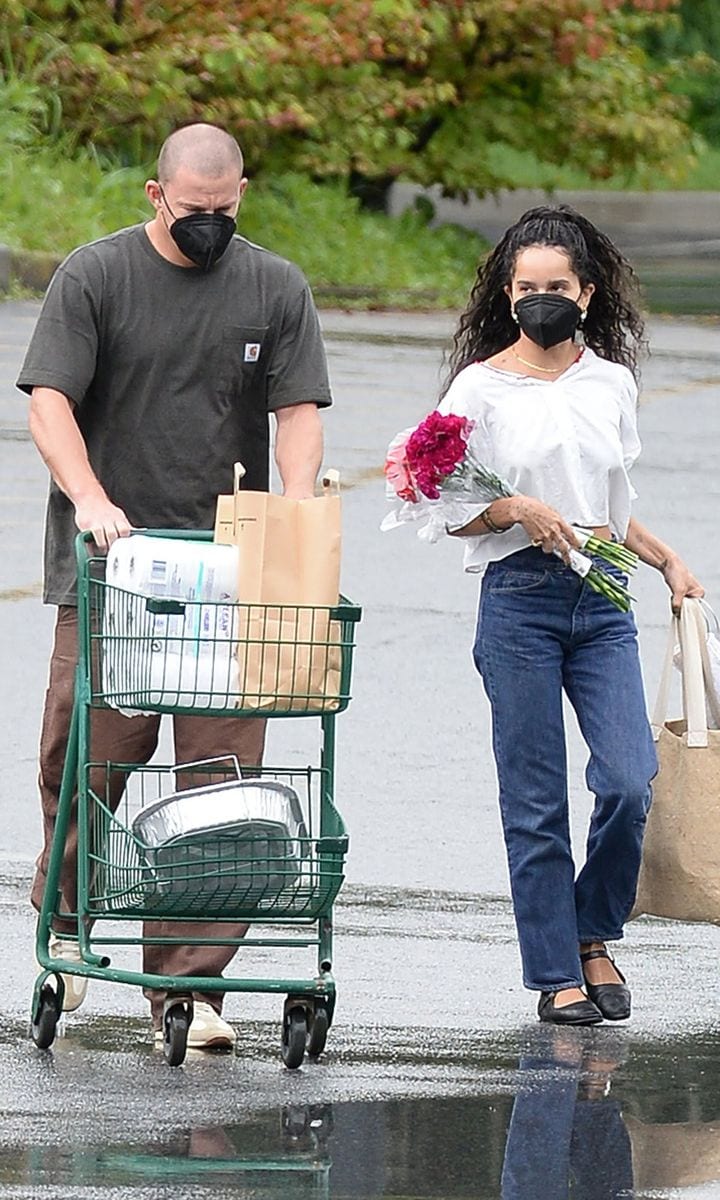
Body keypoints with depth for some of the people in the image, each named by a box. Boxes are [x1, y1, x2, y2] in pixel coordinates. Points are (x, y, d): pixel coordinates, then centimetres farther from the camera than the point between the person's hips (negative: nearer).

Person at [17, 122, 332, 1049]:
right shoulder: (94, 277, 2)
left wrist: (295, 514, -12)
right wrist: (89, 497, -21)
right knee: (88, 752, -3)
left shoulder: (275, 290, 9)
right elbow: (49, 399, -5)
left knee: (219, 772, -5)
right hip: (107, 563, -2)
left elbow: (298, 410, 6)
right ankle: (65, 921, 24)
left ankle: (188, 984, -3)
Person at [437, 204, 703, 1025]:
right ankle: (557, 975, 7)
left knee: (628, 781, -10)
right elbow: (450, 511, 0)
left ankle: (592, 935, 12)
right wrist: (519, 510, -16)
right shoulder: (481, 386, 0)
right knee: (535, 800, -1)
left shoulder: (611, 383, 12)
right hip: (519, 597, -3)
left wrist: (666, 559, 13)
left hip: (603, 600, 3)